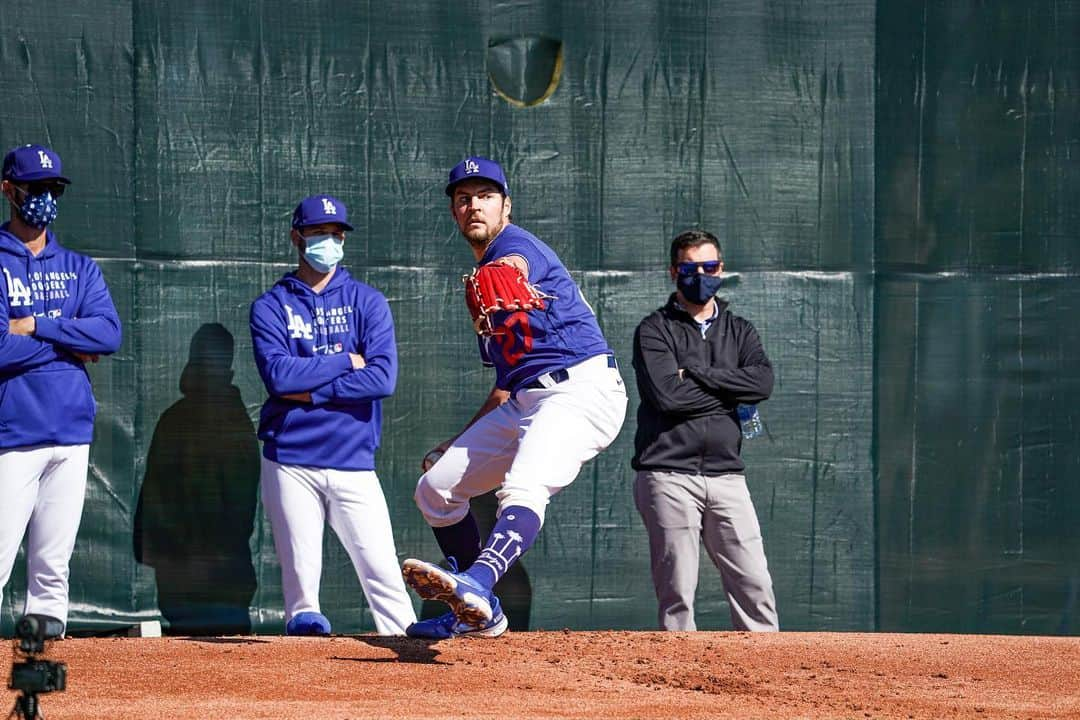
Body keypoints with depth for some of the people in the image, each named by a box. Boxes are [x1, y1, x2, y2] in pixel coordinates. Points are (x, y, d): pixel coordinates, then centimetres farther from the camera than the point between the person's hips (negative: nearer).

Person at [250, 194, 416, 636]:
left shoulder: (367, 302, 9)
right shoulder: (270, 307, 8)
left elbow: (383, 378, -6)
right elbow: (278, 374, -10)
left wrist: (310, 392, -8)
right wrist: (345, 362, -4)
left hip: (354, 463, 0)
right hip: (290, 462, 0)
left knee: (383, 571, -7)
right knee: (301, 569, -7)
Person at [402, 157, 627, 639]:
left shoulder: (515, 245, -4)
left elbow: (514, 270, -33)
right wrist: (461, 441, 27)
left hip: (582, 387, -10)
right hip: (523, 401, 10)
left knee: (524, 486, -34)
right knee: (436, 487, 13)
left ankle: (475, 584, -58)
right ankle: (480, 614, 20)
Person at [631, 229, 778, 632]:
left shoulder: (739, 331, 17)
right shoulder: (654, 330, 4)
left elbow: (763, 383, -2)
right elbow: (666, 395, -13)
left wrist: (695, 373, -7)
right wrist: (730, 392, -3)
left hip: (726, 475, 4)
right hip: (669, 475, -4)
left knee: (755, 584, -3)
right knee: (677, 591, -7)